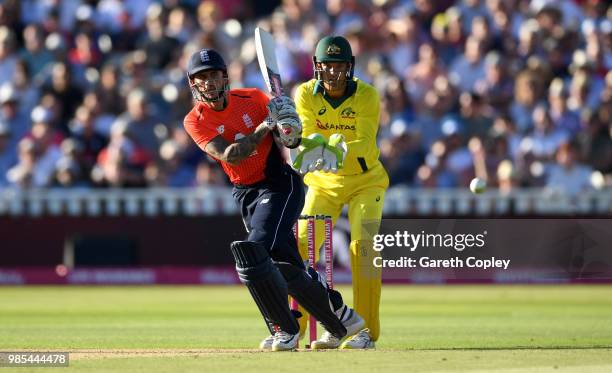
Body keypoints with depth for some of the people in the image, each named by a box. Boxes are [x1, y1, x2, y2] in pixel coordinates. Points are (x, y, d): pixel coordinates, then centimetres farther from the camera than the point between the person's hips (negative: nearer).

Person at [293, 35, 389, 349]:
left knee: (362, 245, -18)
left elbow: (365, 144, -30)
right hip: (323, 182, 3)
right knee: (301, 246, -8)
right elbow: (306, 140, -22)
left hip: (365, 180, -3)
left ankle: (366, 331, -16)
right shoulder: (306, 94, -13)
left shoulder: (366, 96, -19)